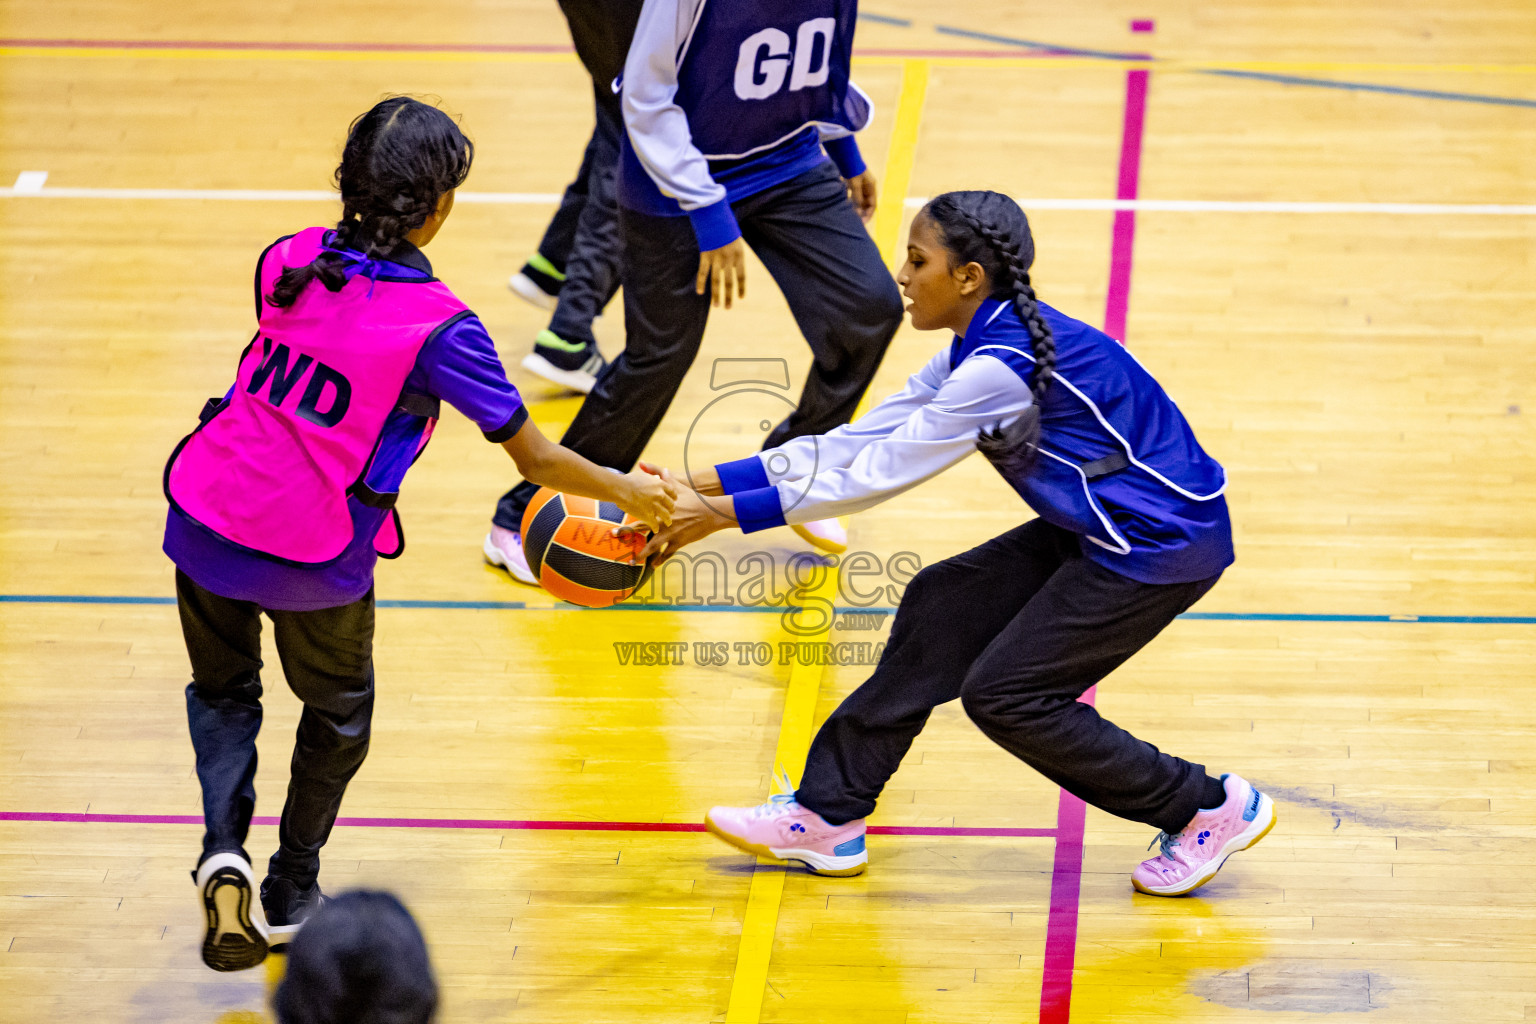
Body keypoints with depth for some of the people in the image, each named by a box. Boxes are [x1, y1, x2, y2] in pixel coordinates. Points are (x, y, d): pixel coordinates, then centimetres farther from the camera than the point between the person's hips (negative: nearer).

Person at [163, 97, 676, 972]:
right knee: (337, 714, 25)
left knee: (223, 689, 27)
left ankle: (225, 849, 4)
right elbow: (534, 458, -8)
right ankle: (290, 900, 33)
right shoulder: (441, 327, -14)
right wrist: (628, 491, 9)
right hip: (315, 556, -4)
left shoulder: (289, 261, -1)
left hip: (205, 525, 4)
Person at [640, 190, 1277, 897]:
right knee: (941, 608, 8)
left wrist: (727, 514, -18)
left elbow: (877, 476, -21)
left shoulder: (1002, 366, -23)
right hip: (1104, 532, 10)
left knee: (1005, 693, -6)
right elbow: (857, 442, 9)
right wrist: (708, 483, 5)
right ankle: (827, 817, 14)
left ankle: (1209, 809, 4)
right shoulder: (983, 351, 7)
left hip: (1162, 545, -10)